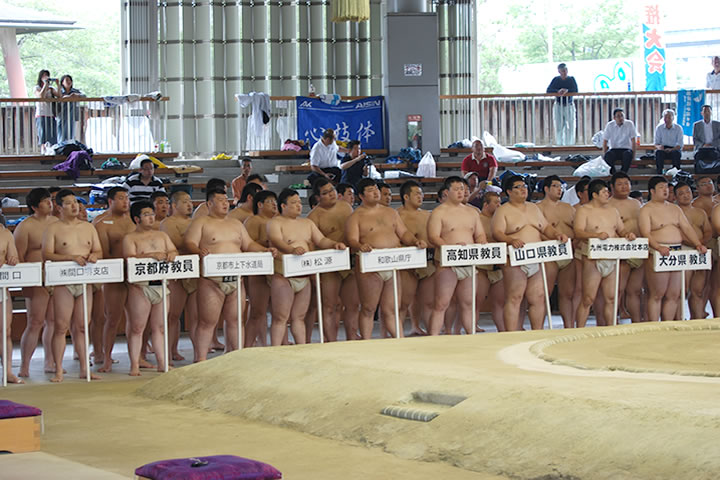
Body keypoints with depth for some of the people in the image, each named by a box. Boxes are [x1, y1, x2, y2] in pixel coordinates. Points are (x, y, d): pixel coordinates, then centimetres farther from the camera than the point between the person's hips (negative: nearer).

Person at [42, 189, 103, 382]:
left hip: (85, 282, 4)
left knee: (81, 328, 6)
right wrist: (71, 257, -20)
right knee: (61, 327, -6)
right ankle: (59, 370, -4)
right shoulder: (53, 229, 1)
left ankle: (84, 369, 9)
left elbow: (99, 251, 16)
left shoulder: (88, 227, 16)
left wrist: (94, 256, -8)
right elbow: (47, 254, -9)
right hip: (63, 282, -4)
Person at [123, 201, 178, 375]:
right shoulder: (130, 238, 3)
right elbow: (130, 258, -12)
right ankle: (134, 365, 0)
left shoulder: (162, 235, 20)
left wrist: (171, 255, -11)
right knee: (136, 327, -3)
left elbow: (174, 251, 13)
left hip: (161, 284, 5)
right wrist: (152, 255, -23)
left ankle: (162, 363, 13)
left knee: (159, 327, 8)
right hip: (140, 286, -5)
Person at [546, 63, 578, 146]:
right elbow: (548, 90, -6)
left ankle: (570, 143, 1)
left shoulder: (571, 79, 4)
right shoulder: (556, 80, 4)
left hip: (569, 106, 0)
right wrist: (558, 91, -23)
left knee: (570, 126, -4)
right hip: (558, 106, 0)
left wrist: (567, 91, -26)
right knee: (559, 127, -3)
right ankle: (559, 143, 1)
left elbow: (576, 90, -8)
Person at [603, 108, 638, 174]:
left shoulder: (629, 124, -3)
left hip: (625, 149, -1)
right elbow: (605, 141, 1)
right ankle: (612, 174, -18)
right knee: (608, 154, -34)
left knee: (628, 154, -37)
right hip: (614, 149, 1)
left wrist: (633, 153, -14)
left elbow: (633, 141, -3)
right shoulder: (609, 125, 0)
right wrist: (604, 154, -10)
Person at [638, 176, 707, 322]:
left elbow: (687, 228, 14)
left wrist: (698, 244, -2)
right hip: (657, 254, -6)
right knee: (656, 294, -7)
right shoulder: (646, 210, -1)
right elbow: (645, 234, -13)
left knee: (674, 295, 4)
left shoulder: (675, 209, 20)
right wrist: (658, 247, -29)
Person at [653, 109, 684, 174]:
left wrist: (671, 149, -25)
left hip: (674, 149, -1)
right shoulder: (659, 128, 5)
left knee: (676, 153, -36)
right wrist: (658, 146, -20)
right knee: (658, 152, -33)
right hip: (663, 149, 1)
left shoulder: (678, 128, 0)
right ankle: (659, 173, -35)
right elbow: (656, 143, 6)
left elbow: (679, 145, -5)